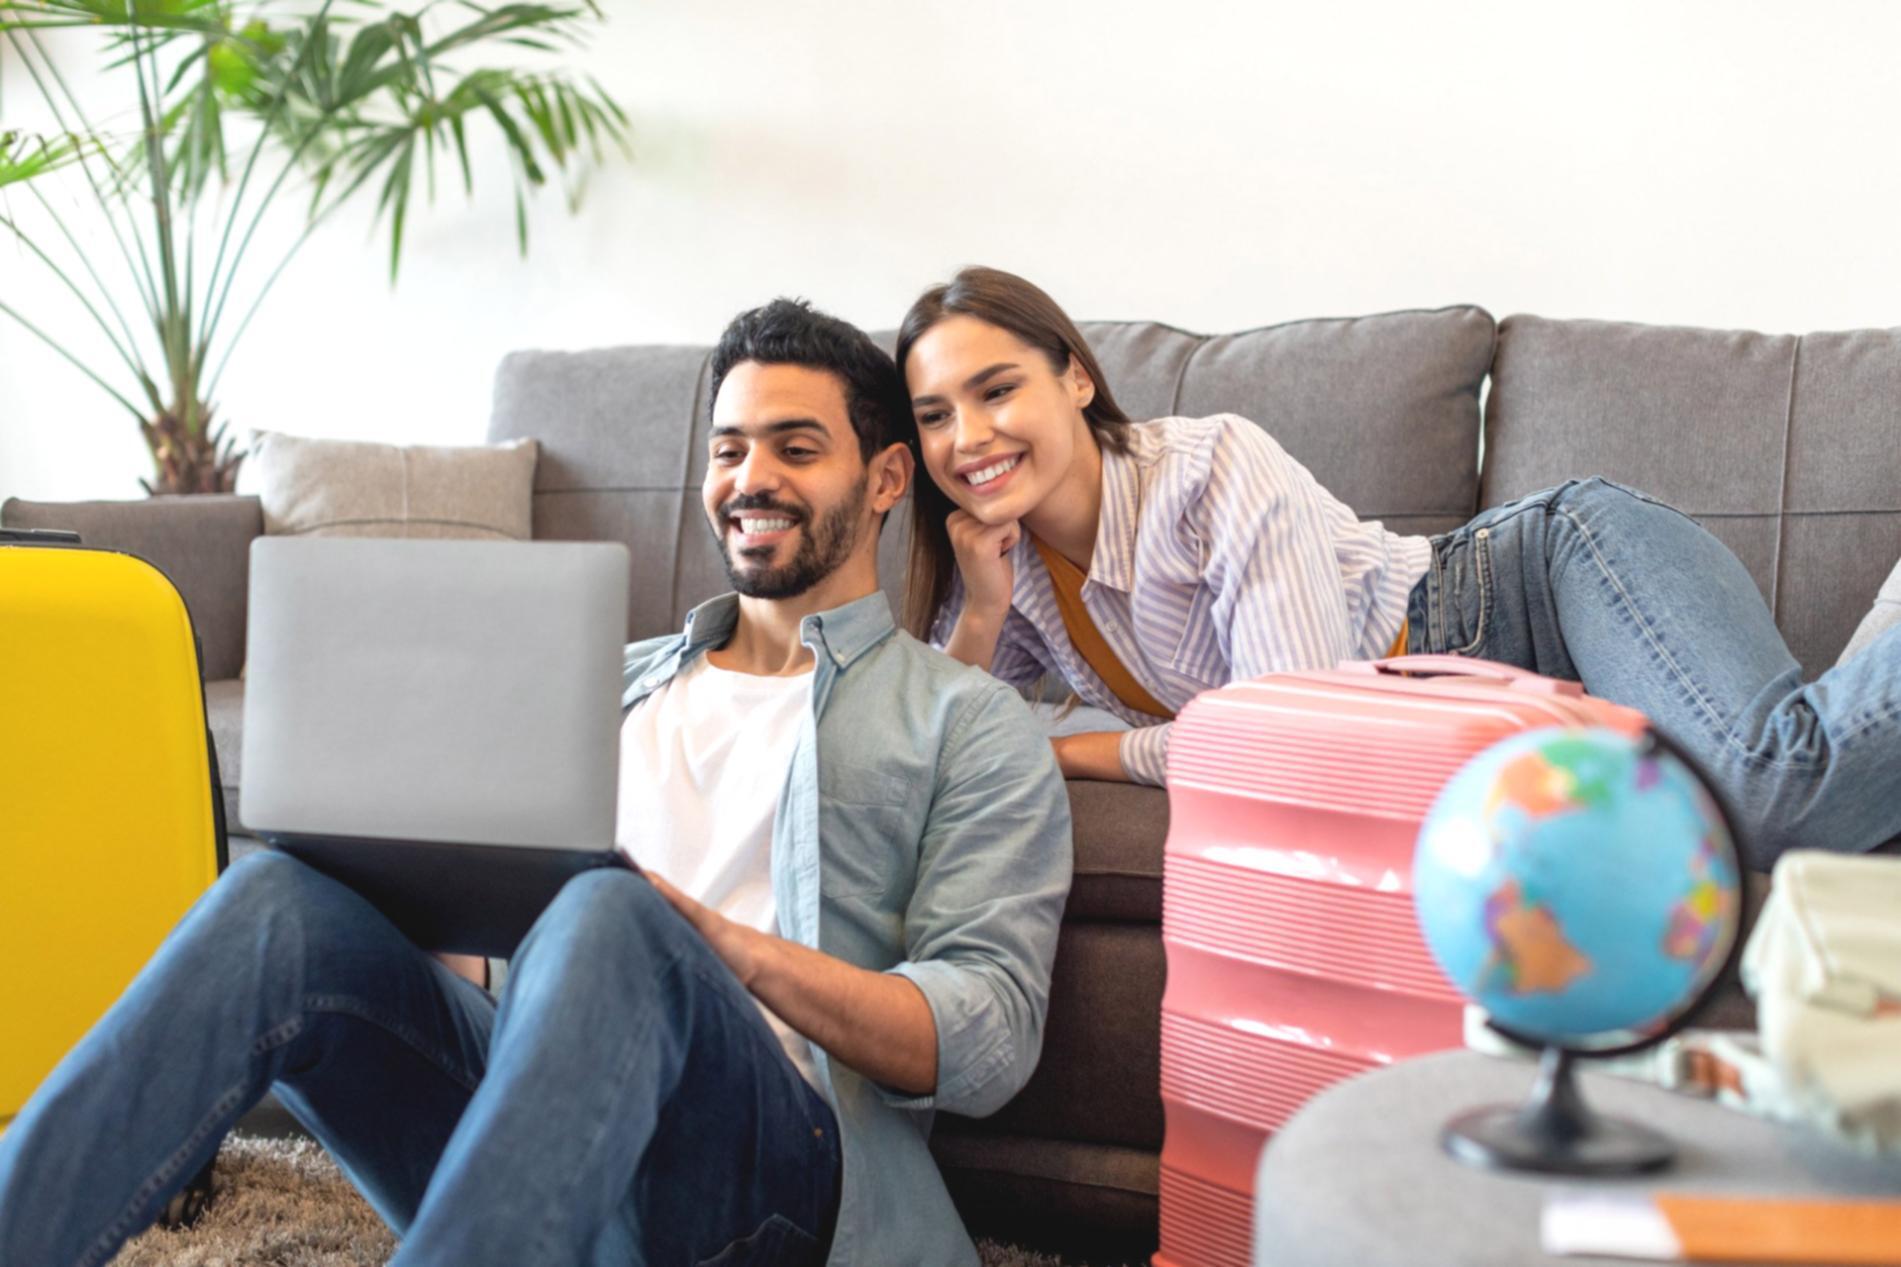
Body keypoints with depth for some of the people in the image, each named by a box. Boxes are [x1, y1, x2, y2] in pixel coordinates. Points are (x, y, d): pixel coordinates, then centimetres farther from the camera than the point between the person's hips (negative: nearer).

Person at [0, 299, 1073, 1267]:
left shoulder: (967, 720, 10)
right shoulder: (614, 681, 26)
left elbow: (990, 1044, -2)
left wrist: (717, 941, -18)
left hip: (771, 1170, -4)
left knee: (611, 918, -36)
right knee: (286, 900, -22)